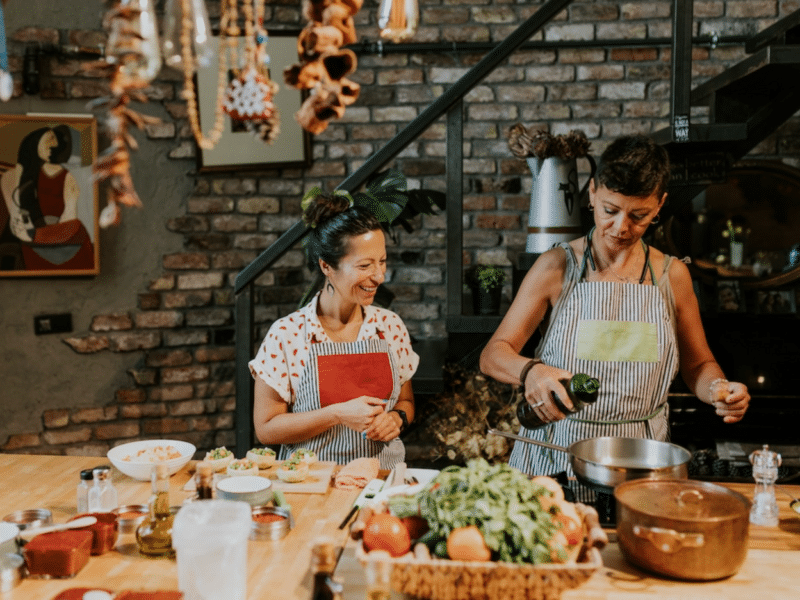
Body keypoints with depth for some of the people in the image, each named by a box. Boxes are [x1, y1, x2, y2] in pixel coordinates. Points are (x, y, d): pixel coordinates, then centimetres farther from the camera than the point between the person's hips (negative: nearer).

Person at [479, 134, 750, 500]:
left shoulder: (672, 276, 7)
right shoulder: (557, 267, 0)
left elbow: (698, 365, 17)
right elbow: (492, 356, -3)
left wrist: (719, 389, -5)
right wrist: (530, 371, -23)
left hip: (639, 460, 2)